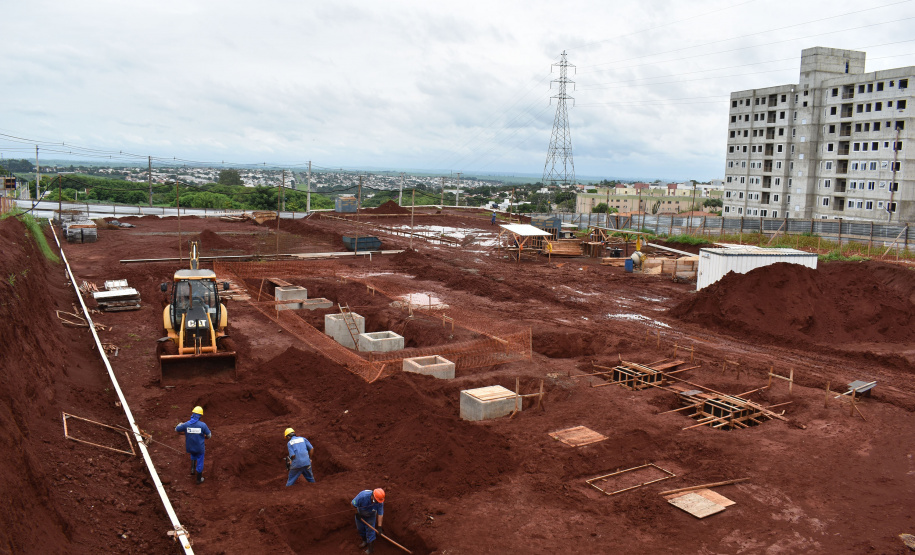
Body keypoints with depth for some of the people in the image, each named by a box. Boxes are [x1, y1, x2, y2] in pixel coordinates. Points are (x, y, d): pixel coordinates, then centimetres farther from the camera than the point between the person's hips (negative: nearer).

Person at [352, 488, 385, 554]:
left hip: (370, 516, 0)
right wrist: (357, 514, -18)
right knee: (360, 529, 17)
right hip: (360, 515, 0)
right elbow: (353, 504, -26)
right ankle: (365, 541, 44)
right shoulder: (363, 496, -41)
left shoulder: (380, 502, -32)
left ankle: (371, 548, 18)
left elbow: (380, 514, -21)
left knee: (370, 531, 0)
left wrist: (379, 527, -20)